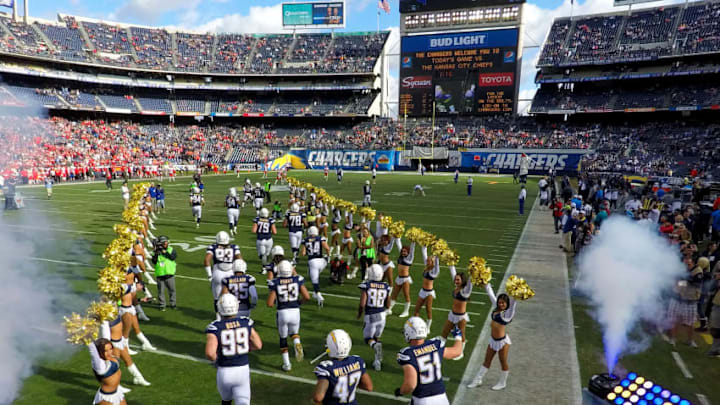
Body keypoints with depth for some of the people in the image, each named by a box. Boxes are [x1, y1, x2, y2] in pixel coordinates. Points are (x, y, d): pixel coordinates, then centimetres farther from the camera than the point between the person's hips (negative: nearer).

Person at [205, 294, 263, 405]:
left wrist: (215, 360, -1)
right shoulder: (246, 323, -5)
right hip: (243, 370, 0)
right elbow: (258, 345, 0)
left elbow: (209, 353, -23)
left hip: (224, 371, 0)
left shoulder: (215, 328, -13)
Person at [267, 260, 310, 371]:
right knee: (294, 333, 26)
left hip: (282, 312, -1)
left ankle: (287, 364, 23)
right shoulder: (297, 280, -3)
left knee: (283, 338, 21)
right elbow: (307, 297, -7)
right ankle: (297, 344, -7)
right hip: (295, 311, 1)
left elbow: (270, 304, -9)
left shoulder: (275, 283, -8)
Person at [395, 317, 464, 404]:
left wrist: (400, 391, -7)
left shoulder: (407, 354, -20)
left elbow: (410, 384, -28)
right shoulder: (435, 345, -6)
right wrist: (458, 336, 31)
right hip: (441, 397, 4)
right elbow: (457, 351, 12)